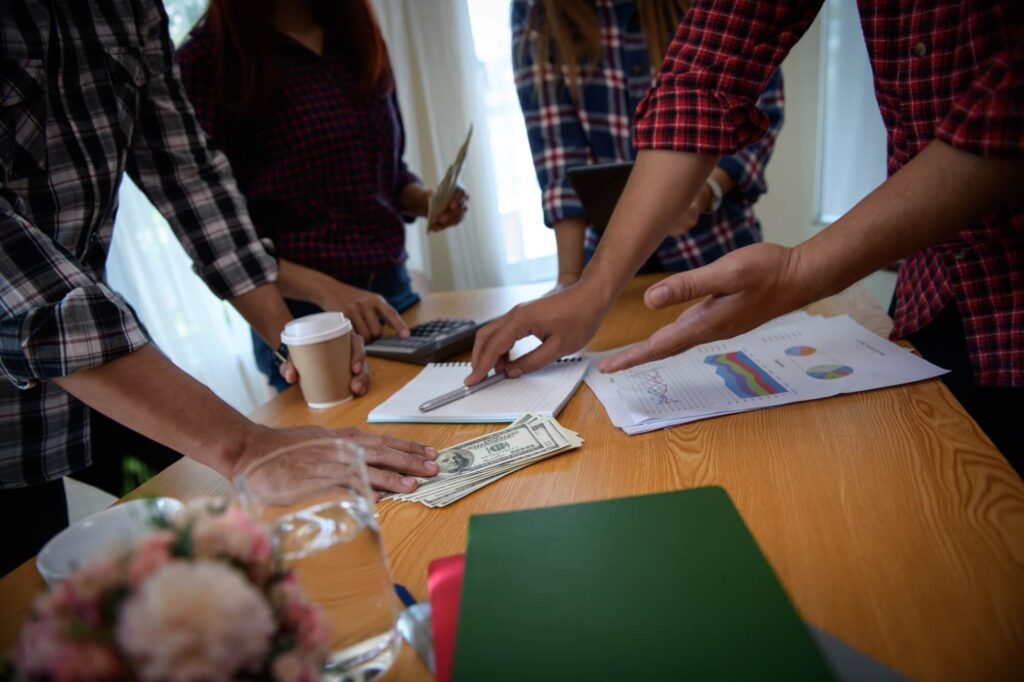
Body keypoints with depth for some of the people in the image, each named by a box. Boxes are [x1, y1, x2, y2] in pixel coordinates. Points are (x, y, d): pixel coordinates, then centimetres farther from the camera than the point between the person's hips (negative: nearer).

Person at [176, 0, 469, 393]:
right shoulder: (206, 60, -8)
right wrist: (324, 290, -23)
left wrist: (425, 200, -3)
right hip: (303, 316, -5)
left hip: (397, 294, 6)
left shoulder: (359, 37, 9)